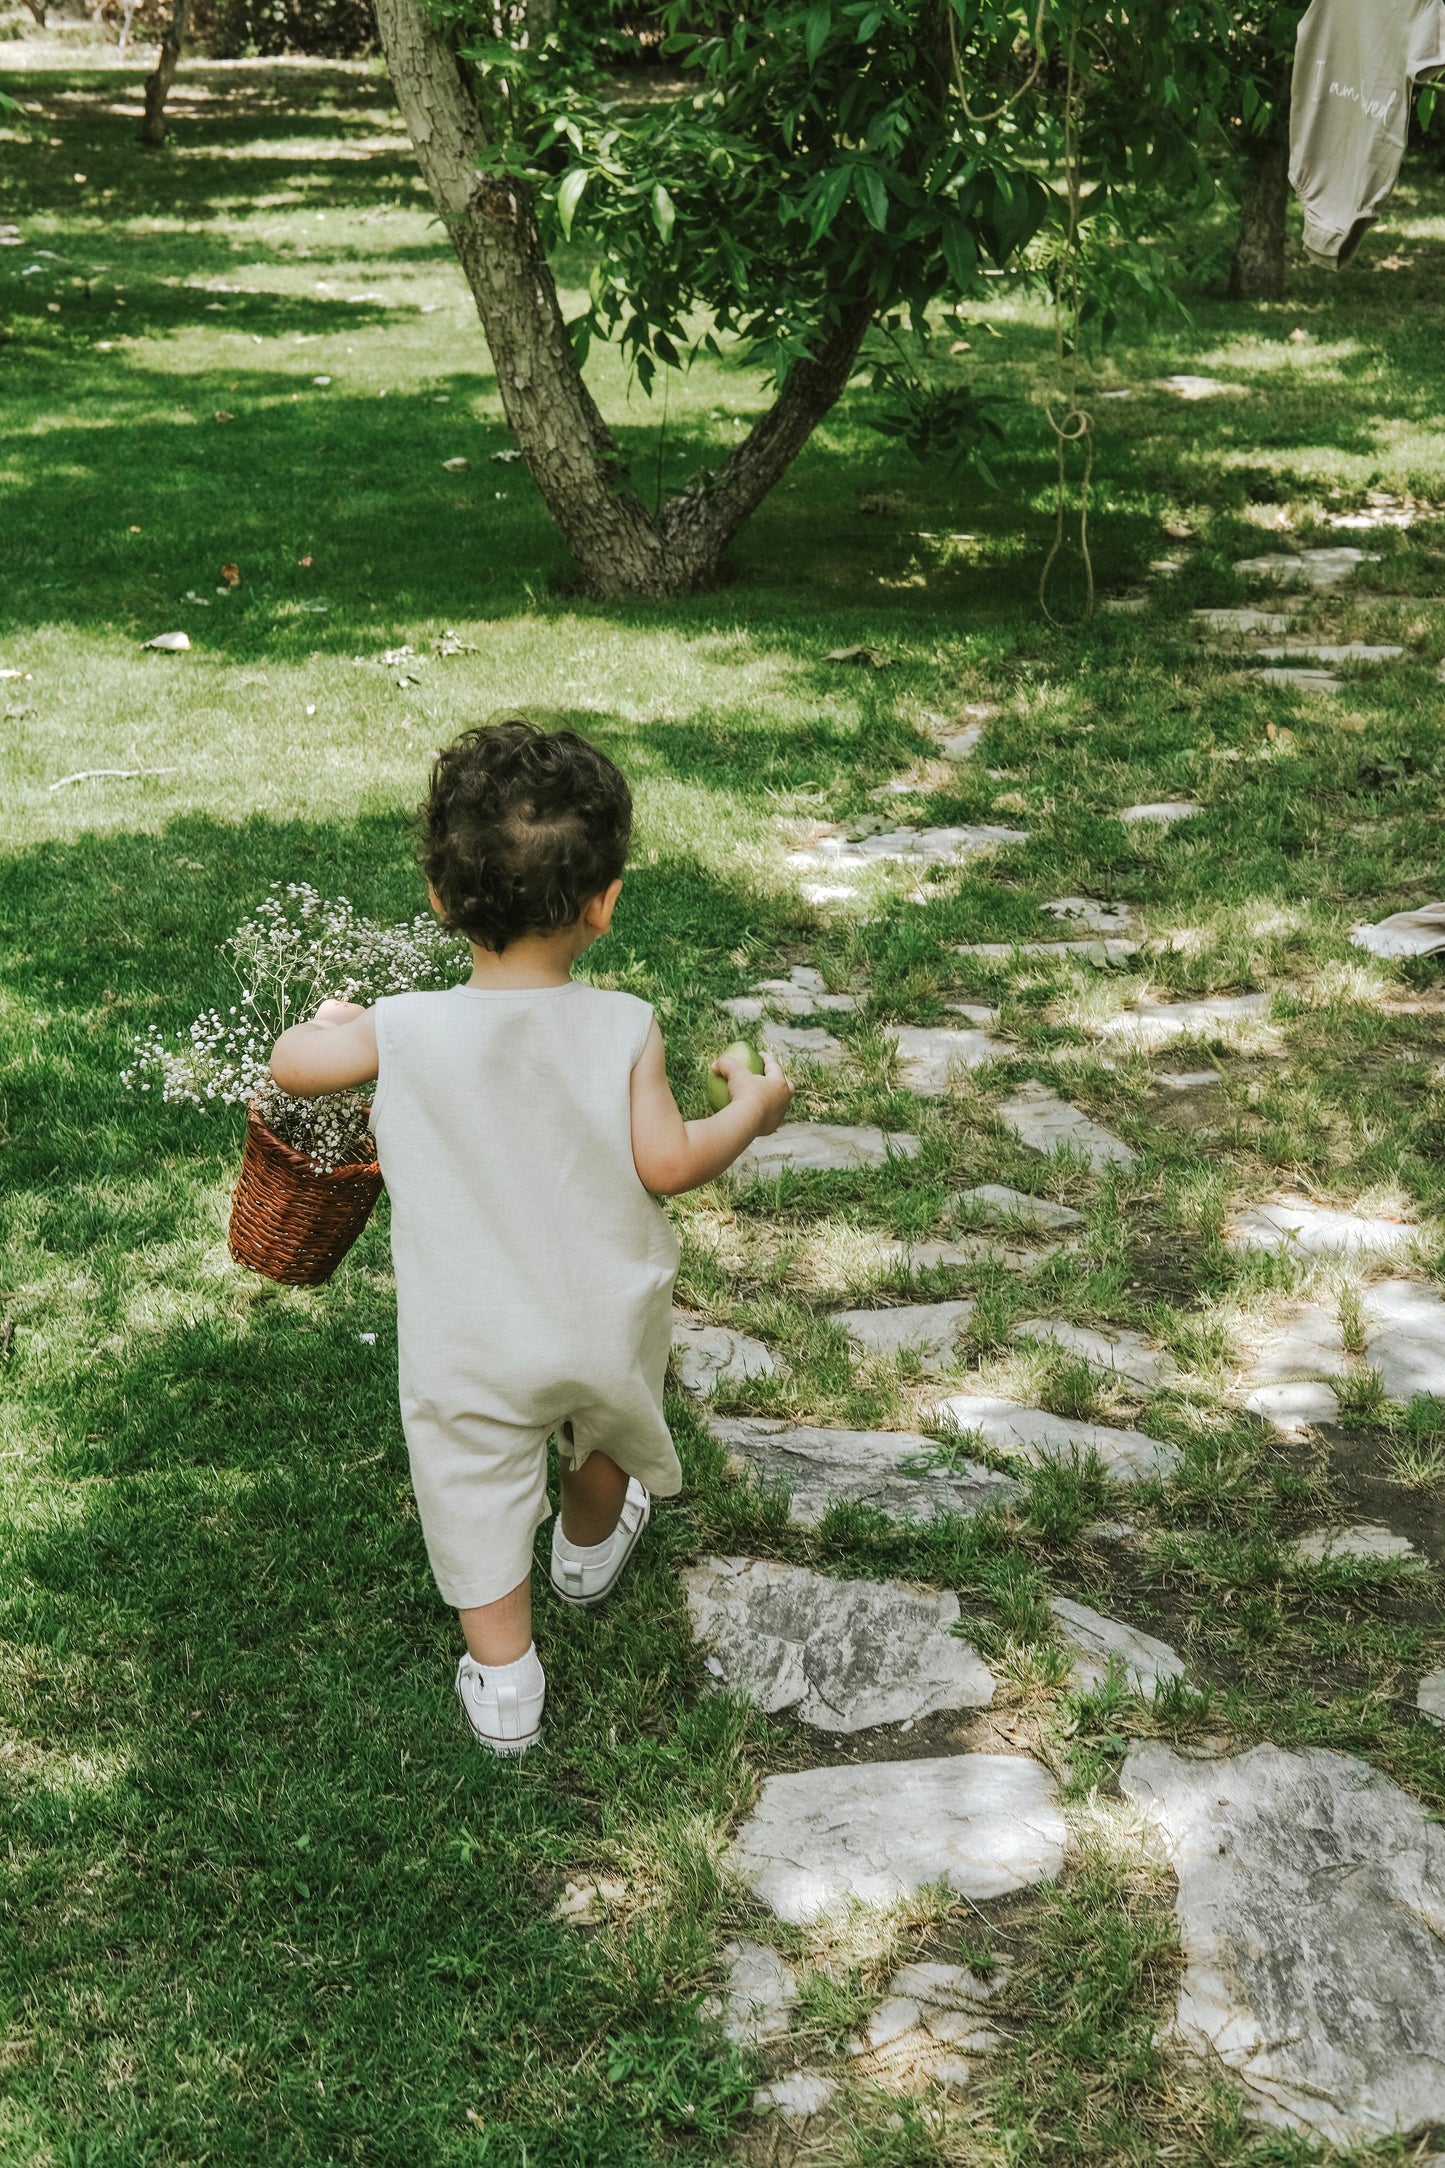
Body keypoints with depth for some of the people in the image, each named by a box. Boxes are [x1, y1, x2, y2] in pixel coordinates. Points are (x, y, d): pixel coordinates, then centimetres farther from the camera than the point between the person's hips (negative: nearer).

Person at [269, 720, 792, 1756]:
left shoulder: (405, 1032, -18)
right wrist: (751, 1111, 1)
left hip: (474, 1349, -2)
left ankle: (504, 1685, 26)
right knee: (609, 1435, 32)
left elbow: (291, 1066, -4)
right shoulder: (625, 1029, -19)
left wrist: (330, 1020, 18)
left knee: (478, 1495, 16)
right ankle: (588, 1552, 60)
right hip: (608, 1321, 2)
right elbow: (666, 1165, -17)